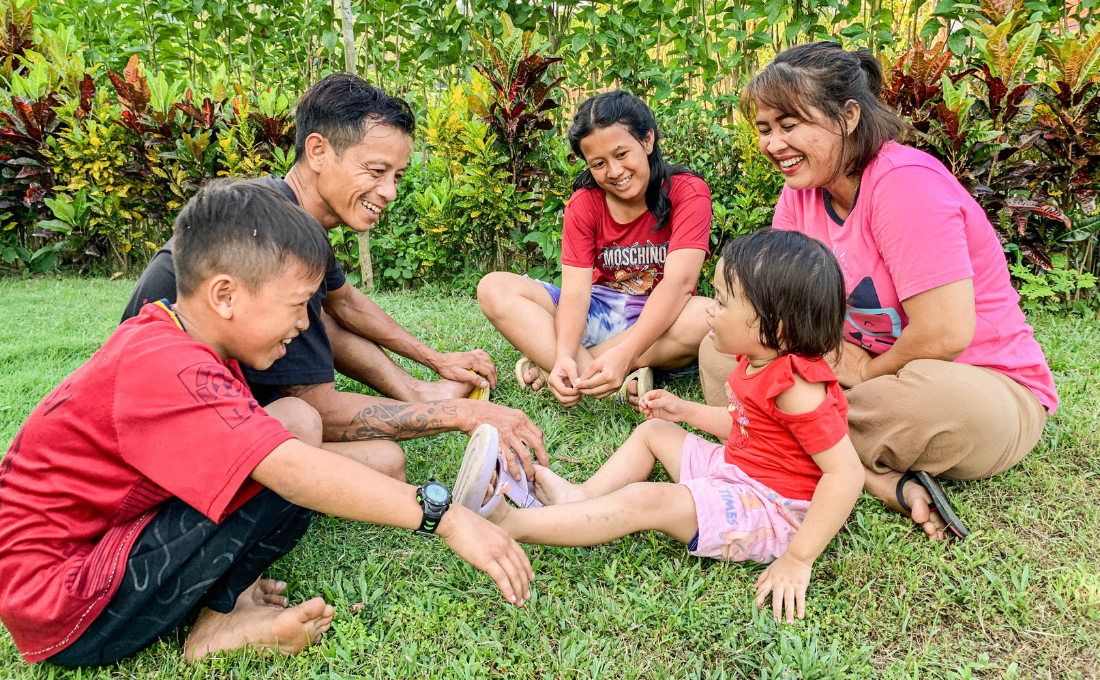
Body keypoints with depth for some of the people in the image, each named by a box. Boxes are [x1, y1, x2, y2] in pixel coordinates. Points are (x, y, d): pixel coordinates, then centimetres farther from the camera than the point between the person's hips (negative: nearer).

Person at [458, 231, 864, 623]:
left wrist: (798, 558, -31)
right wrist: (684, 410, 9)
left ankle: (510, 523, -20)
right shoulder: (756, 361, 2)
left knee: (646, 501, -24)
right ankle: (582, 497, 7)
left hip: (773, 510, -10)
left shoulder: (796, 387, -28)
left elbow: (847, 473, -30)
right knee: (653, 432, 16)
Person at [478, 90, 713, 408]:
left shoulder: (688, 192, -11)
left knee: (708, 316, -39)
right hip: (596, 314, 3)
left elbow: (679, 282, -26)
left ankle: (543, 361, -29)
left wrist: (624, 353, -40)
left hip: (660, 320, -2)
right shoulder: (584, 203, -3)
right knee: (493, 289, -16)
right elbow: (575, 289, -14)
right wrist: (564, 355, -35)